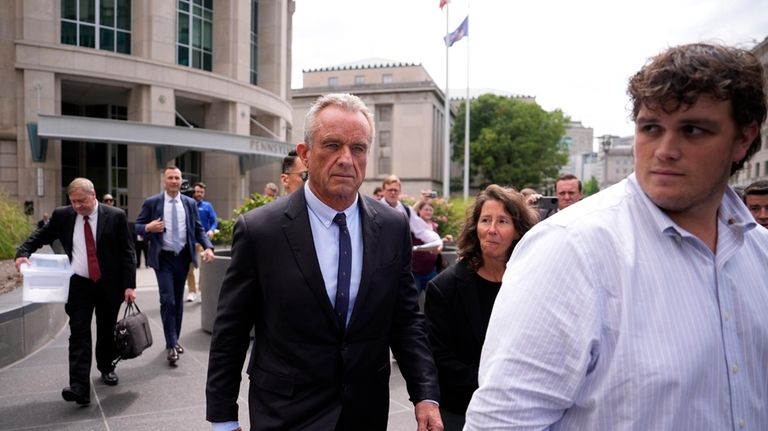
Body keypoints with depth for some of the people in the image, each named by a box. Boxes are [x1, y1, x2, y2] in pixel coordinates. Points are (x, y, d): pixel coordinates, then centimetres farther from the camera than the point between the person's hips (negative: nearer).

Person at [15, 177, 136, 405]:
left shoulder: (115, 216, -8)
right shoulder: (62, 215, 0)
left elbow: (126, 252, -6)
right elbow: (40, 236, 9)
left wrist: (129, 285, -11)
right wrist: (23, 253, -13)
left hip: (109, 285, -1)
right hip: (77, 285, 1)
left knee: (106, 331, 13)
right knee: (79, 334, -6)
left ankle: (107, 368, 36)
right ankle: (79, 387, -9)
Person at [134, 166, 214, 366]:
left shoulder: (190, 203, 5)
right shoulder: (151, 202, -2)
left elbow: (199, 229, 6)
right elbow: (136, 227, 1)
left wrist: (208, 247, -11)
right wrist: (148, 228, -22)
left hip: (183, 257, 3)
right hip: (163, 258, -3)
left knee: (178, 301, 13)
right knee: (168, 300, -10)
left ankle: (174, 340, 28)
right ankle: (171, 346, -1)